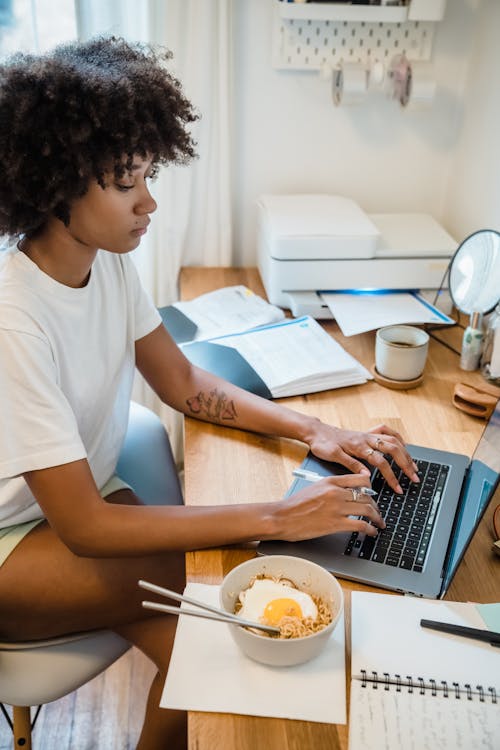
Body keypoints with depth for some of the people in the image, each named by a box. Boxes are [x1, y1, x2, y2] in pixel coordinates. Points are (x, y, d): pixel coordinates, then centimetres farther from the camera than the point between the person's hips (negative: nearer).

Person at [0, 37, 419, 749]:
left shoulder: (108, 259, -7)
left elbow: (186, 385, 2)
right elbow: (83, 526, -29)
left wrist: (314, 430, -11)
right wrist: (276, 518, -31)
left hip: (90, 497, 6)